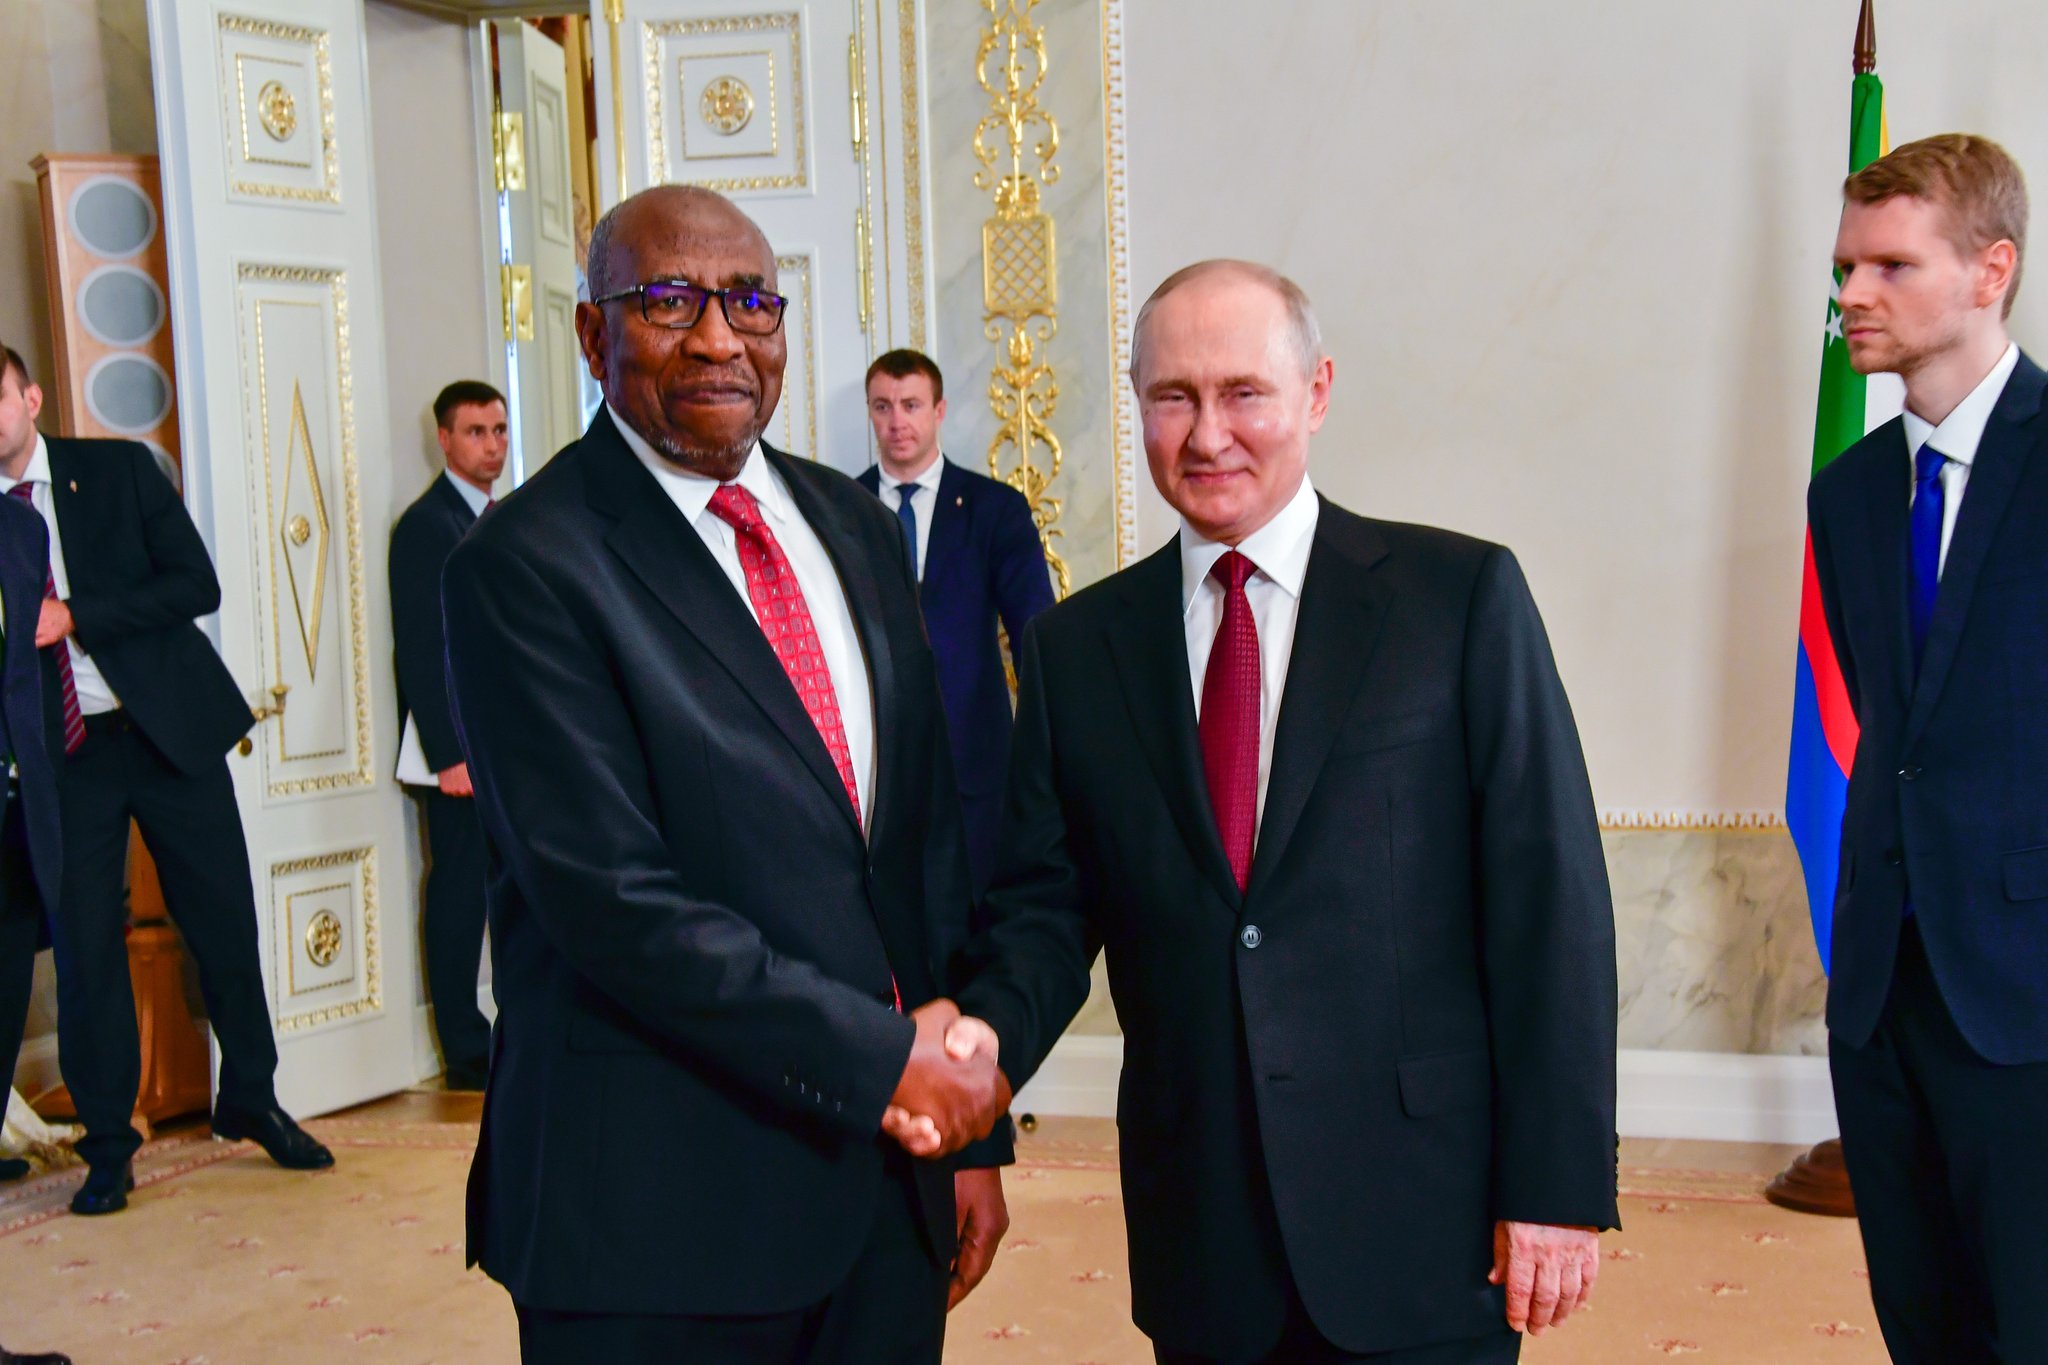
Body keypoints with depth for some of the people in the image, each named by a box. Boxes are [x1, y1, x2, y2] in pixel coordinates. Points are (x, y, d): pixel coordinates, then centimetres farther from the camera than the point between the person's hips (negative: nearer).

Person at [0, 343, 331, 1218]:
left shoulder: (119, 469, -1)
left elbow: (196, 586, -7)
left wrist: (74, 616, -16)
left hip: (169, 727, 0)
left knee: (223, 919, 7)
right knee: (84, 947, 3)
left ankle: (251, 1102, 27)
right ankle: (107, 1144, 19)